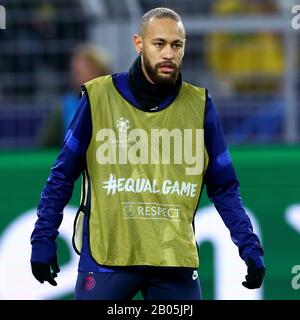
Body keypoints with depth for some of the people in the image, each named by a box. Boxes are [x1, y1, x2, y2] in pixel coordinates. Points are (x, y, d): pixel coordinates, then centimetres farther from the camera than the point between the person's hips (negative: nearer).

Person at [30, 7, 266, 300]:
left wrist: (250, 247, 1)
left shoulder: (199, 105, 5)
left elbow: (223, 187, 9)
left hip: (176, 263, 2)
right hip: (106, 256, -2)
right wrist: (43, 239, 1)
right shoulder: (99, 97, -1)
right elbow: (62, 176, 5)